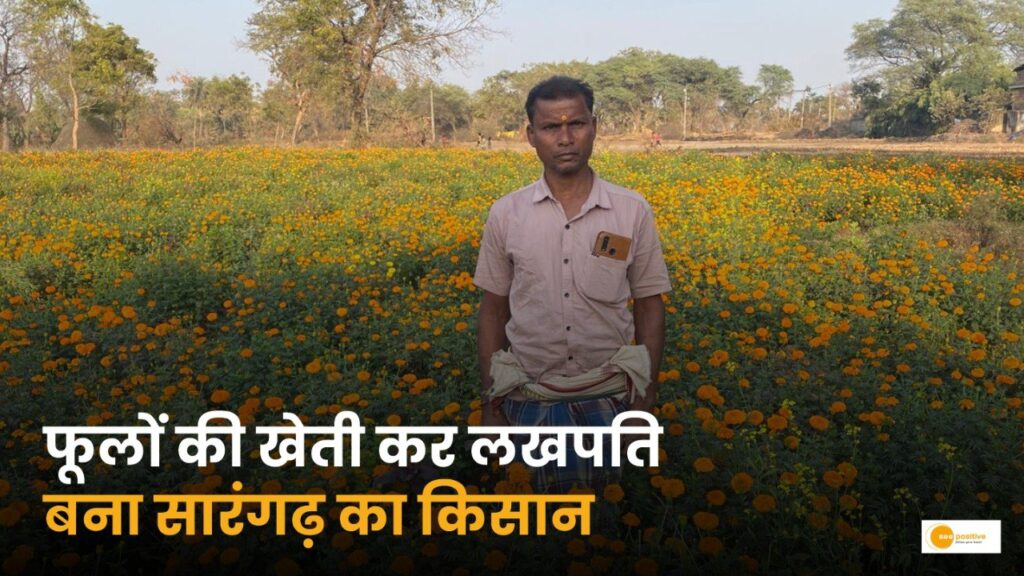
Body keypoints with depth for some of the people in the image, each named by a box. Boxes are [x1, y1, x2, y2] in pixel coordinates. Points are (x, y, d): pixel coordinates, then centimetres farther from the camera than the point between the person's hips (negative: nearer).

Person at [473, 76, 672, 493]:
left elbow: (649, 306, 3)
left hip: (608, 398, 0)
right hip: (530, 399, 0)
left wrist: (647, 394, -1)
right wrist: (490, 403, 2)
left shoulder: (633, 212, -3)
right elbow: (493, 311, 4)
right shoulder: (505, 215, -2)